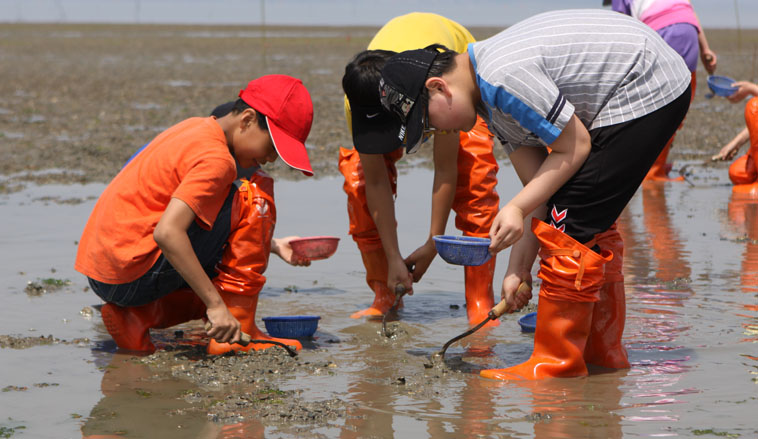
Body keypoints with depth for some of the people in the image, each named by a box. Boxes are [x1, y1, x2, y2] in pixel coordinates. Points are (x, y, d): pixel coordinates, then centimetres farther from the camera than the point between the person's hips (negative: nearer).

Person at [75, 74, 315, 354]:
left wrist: (272, 245, 19)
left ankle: (135, 318, 10)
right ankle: (240, 333, -8)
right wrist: (215, 304, -25)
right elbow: (167, 232, -28)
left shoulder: (196, 129, 15)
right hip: (133, 274, -10)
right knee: (255, 198, -8)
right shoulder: (216, 160, -16)